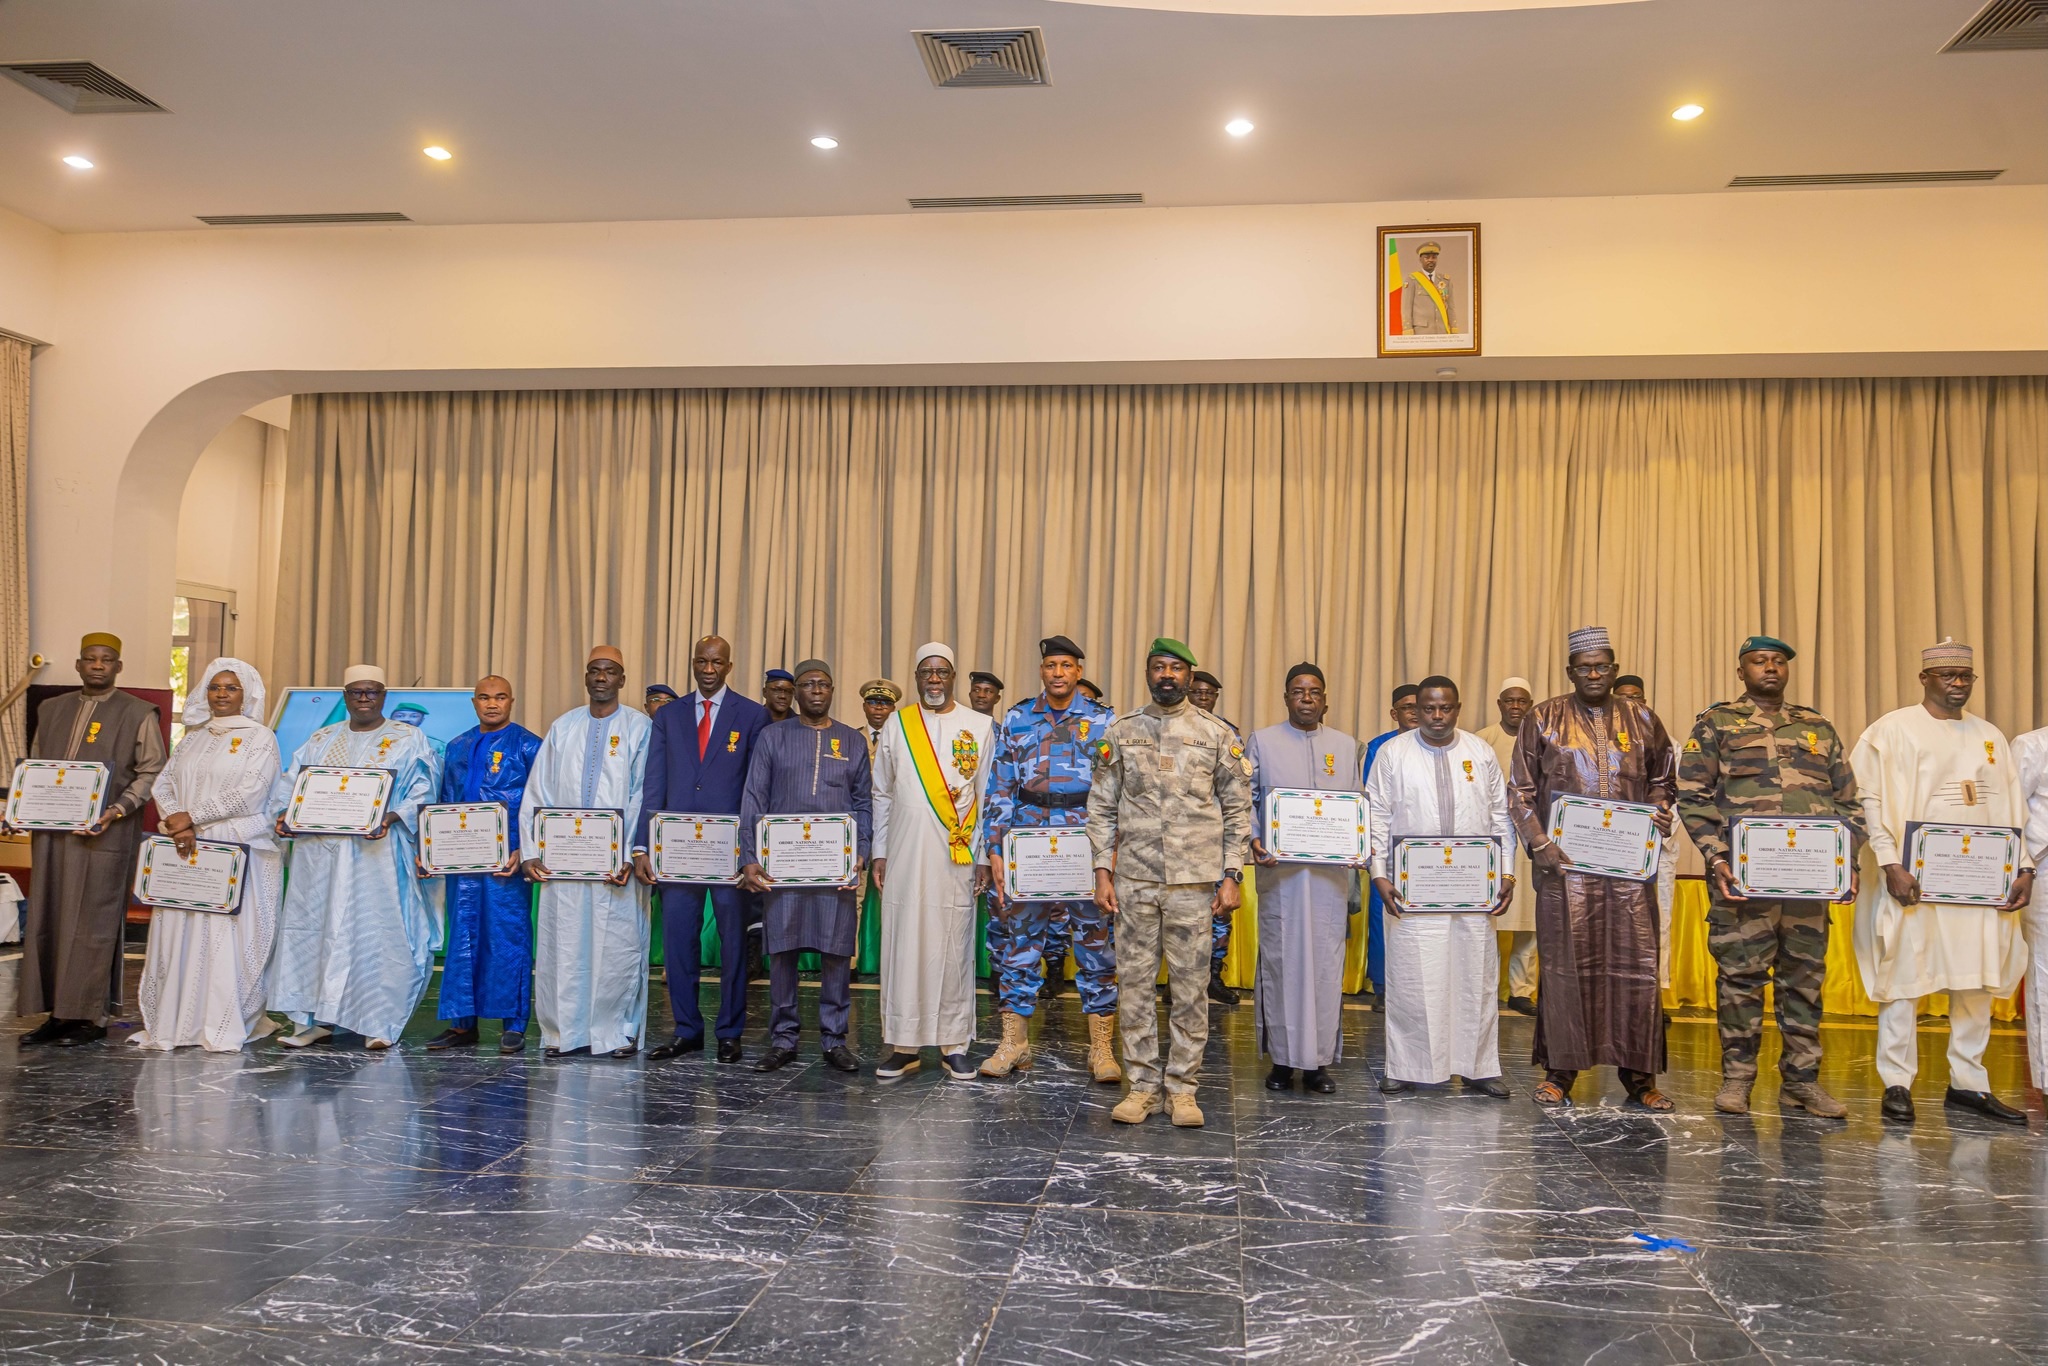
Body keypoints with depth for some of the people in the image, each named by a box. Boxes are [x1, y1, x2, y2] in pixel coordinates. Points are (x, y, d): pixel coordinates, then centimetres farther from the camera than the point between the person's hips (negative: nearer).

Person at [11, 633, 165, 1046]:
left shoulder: (138, 714, 0)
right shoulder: (52, 710, 15)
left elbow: (152, 772, -3)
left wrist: (118, 810, -16)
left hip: (102, 836, -5)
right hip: (51, 834, 5)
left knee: (92, 926, -3)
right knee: (47, 923, 7)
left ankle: (92, 1016, 5)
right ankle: (58, 1013, 15)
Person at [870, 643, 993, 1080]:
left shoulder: (979, 726, 5)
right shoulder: (897, 724, 9)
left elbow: (987, 796, 4)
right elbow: (882, 794, 11)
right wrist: (879, 852, 6)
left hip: (957, 856, -1)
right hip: (905, 855, 1)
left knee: (954, 948, 2)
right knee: (904, 947, 2)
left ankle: (953, 1044, 12)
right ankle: (904, 1044, 12)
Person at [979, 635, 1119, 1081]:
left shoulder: (1104, 721, 4)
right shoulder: (1016, 720, 7)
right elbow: (1000, 790, 6)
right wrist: (994, 850, -1)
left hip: (1086, 843, -1)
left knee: (1096, 944, 2)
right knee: (1018, 940, 4)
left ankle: (1102, 1048, 11)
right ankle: (1014, 1041, 16)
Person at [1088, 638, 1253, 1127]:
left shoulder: (1218, 735, 3)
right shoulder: (1121, 733, 6)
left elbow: (1238, 811, 5)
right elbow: (1102, 808, 8)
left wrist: (1232, 877, -1)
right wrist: (1103, 872, 1)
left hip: (1195, 881, -1)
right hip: (1134, 879, 1)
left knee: (1190, 985, 4)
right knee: (1135, 982, 5)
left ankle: (1183, 1089, 15)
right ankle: (1141, 1086, 16)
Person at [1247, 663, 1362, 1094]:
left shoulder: (1346, 746, 14)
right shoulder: (1262, 741, 7)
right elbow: (1246, 797, 4)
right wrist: (1252, 839, -11)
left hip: (1330, 871, 2)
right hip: (1279, 869, -2)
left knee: (1327, 963, 1)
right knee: (1280, 961, 1)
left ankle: (1319, 1060, 9)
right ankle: (1281, 1059, 10)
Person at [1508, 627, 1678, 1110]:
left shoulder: (1643, 720, 12)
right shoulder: (1543, 720, 6)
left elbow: (1663, 780, 20)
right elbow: (1520, 790, 4)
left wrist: (1660, 809, -2)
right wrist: (1539, 843, -7)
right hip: (1565, 861, -2)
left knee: (1636, 963, 1)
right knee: (1566, 964, 1)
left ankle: (1640, 1074, 11)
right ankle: (1559, 1070, 10)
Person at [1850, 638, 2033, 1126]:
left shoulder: (1990, 736, 15)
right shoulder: (1893, 730, -2)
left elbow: (2012, 809, 15)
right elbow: (1869, 800, -9)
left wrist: (2023, 868, 4)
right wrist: (1891, 864, -17)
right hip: (1915, 880, -5)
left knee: (1977, 981, 9)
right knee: (1904, 978, -2)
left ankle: (1968, 1083, 20)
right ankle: (1897, 1085, 6)